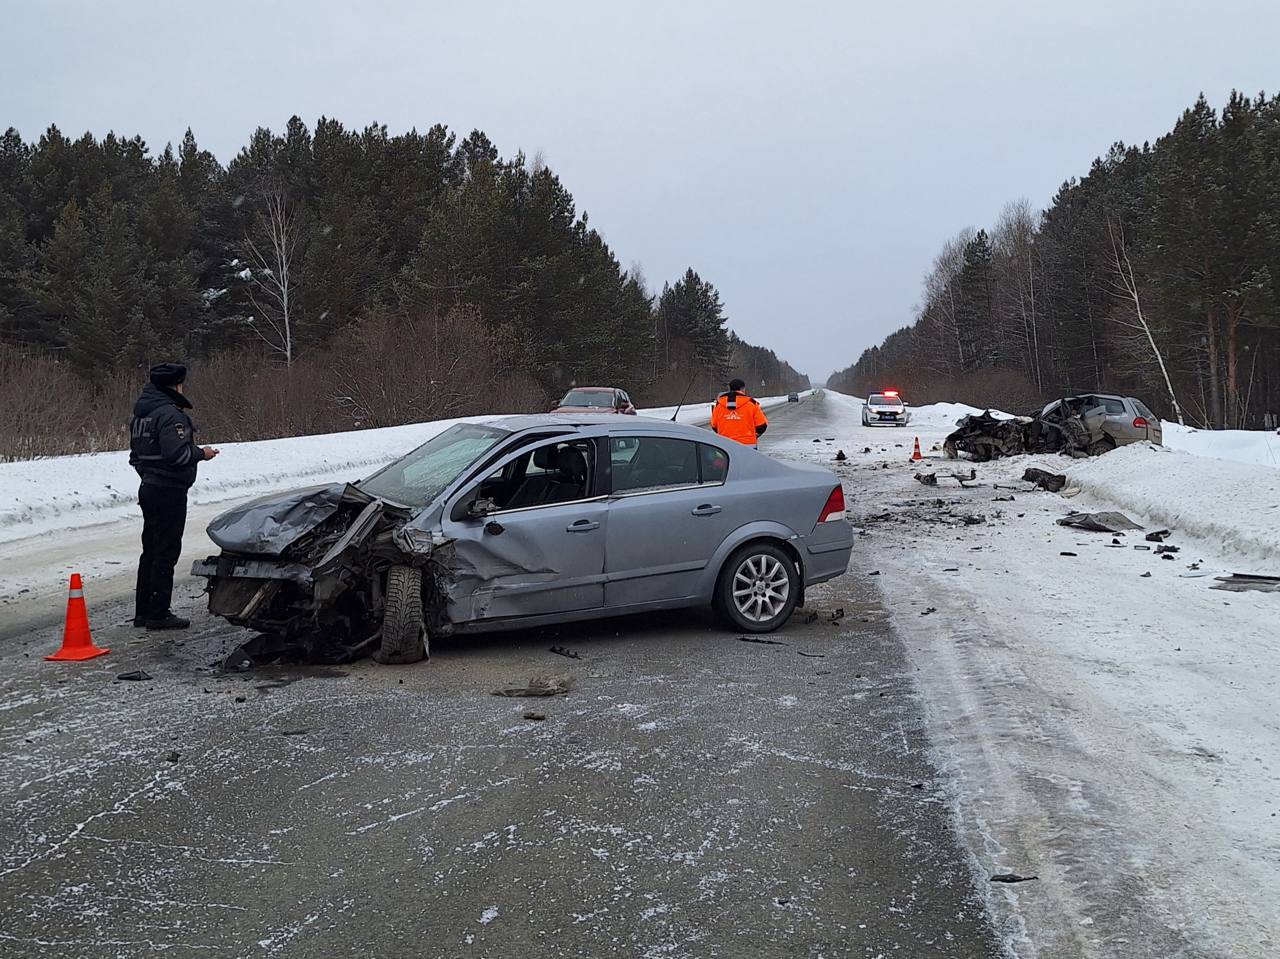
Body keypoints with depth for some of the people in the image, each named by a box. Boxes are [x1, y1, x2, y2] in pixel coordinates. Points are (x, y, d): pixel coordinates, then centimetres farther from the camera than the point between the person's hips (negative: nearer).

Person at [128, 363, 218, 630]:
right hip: (169, 491, -10)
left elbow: (135, 455, 19)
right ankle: (159, 614, -1)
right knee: (166, 552, -4)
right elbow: (176, 453, -26)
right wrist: (201, 453, -11)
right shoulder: (170, 414, -17)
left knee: (151, 551, 15)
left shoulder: (140, 414, 14)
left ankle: (143, 611, 20)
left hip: (148, 488, 10)